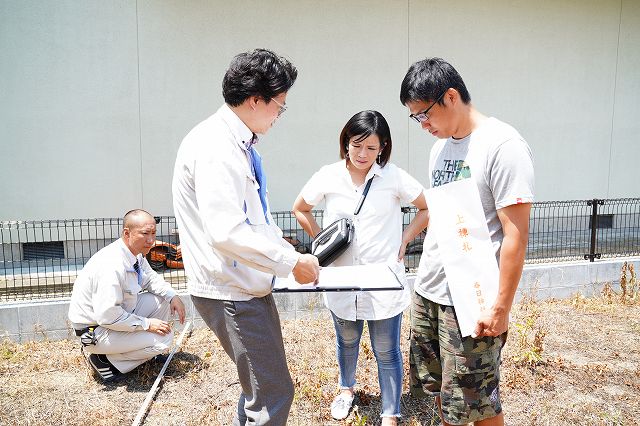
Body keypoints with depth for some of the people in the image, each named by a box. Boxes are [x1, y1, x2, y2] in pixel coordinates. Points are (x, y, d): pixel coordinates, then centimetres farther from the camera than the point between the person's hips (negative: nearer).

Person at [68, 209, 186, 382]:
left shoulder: (135, 253, -4)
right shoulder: (111, 265, -32)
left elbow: (150, 277, 14)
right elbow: (107, 316, -31)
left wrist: (172, 296, -4)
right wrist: (146, 324, -22)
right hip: (96, 330, -9)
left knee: (163, 300, 2)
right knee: (164, 338, -15)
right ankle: (104, 359, -2)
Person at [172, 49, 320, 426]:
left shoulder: (239, 143, 10)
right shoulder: (216, 146, -21)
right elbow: (227, 232, -30)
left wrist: (288, 250, 9)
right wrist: (292, 262, -21)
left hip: (249, 285, 10)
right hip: (231, 292, -10)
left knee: (261, 385, 23)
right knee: (274, 394, -2)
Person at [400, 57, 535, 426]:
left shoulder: (503, 145, -15)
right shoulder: (442, 145, 10)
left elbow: (516, 235, -16)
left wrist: (501, 308, -16)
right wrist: (427, 276, 14)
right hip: (428, 291, 8)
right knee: (438, 386, 20)